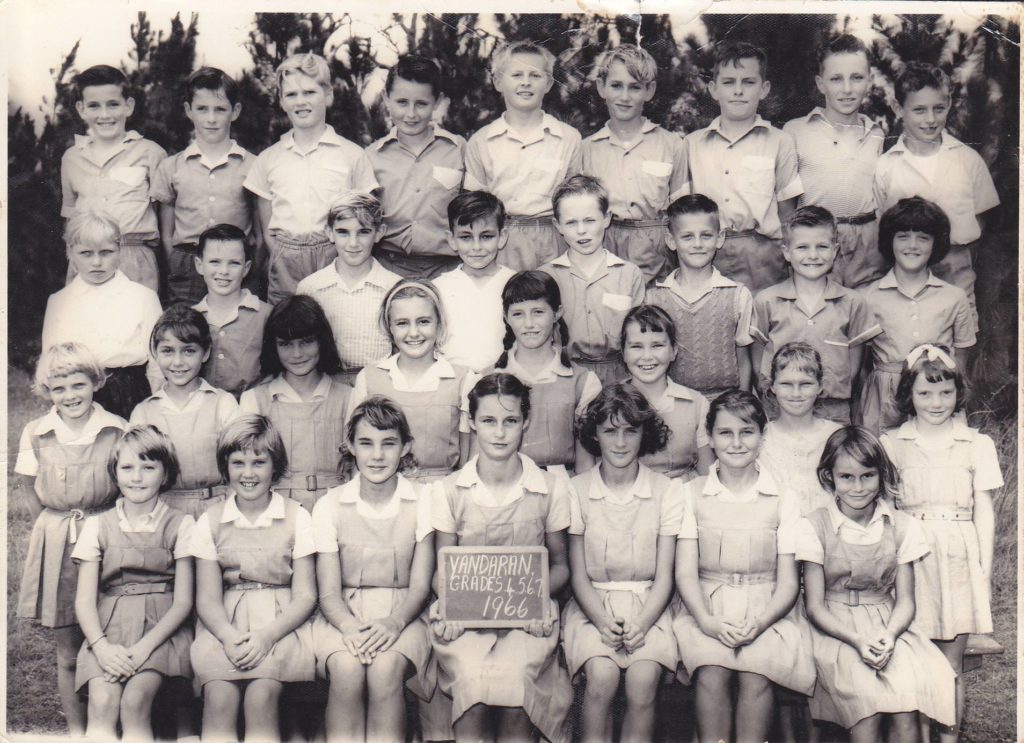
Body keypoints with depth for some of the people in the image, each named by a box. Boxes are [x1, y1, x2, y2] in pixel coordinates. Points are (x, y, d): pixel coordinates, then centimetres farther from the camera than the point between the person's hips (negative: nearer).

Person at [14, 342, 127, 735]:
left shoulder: (118, 430, -3)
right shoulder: (35, 434, 1)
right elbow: (27, 485, 13)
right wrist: (54, 527, 7)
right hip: (57, 545, 1)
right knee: (68, 651, 7)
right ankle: (77, 730, 19)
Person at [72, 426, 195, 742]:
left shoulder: (180, 525, 6)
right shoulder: (97, 526, 12)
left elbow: (183, 601, 0)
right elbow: (84, 600, 6)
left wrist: (144, 647, -15)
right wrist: (100, 646, -14)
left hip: (162, 627, -2)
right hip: (109, 627, 2)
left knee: (135, 700, -27)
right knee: (101, 701, -26)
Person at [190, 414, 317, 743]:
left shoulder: (296, 517, 4)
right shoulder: (210, 522, 9)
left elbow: (304, 596, 0)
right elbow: (207, 598, 3)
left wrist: (266, 636, -17)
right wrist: (229, 636, -18)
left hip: (281, 623, -1)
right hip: (225, 623, 1)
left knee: (261, 694, -29)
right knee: (218, 695, -28)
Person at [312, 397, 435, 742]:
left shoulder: (422, 504, 2)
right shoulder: (330, 506, 2)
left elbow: (419, 586, -1)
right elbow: (329, 593, -2)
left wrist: (394, 622, -22)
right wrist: (351, 628, -23)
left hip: (401, 613, 0)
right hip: (344, 614, 1)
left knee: (386, 668, -32)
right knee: (346, 668, -31)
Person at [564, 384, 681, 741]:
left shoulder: (666, 491, 2)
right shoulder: (577, 491, 1)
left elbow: (664, 576, 1)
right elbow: (578, 574, 1)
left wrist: (641, 624, -15)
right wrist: (602, 621, -16)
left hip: (647, 605, 0)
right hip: (592, 604, 0)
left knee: (644, 679, -26)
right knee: (601, 676, -27)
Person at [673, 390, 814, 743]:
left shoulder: (782, 500, 8)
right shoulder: (692, 494, 9)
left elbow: (788, 581, 4)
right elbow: (685, 572, 2)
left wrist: (759, 622, -15)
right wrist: (708, 621, -15)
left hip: (766, 611, 0)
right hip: (707, 610, 0)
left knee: (756, 675, -29)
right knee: (711, 673, -28)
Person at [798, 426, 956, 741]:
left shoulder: (900, 526, 5)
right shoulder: (815, 526, -4)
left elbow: (905, 599, 4)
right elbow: (815, 606, -4)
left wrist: (889, 636, -18)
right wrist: (858, 640, -20)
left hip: (889, 628, 2)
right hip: (836, 630, -2)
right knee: (867, 701, -30)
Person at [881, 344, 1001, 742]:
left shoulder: (976, 444, 7)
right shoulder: (891, 444, 6)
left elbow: (984, 511, 8)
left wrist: (985, 570, 3)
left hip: (958, 558, 0)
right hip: (910, 556, 0)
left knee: (951, 664, 4)